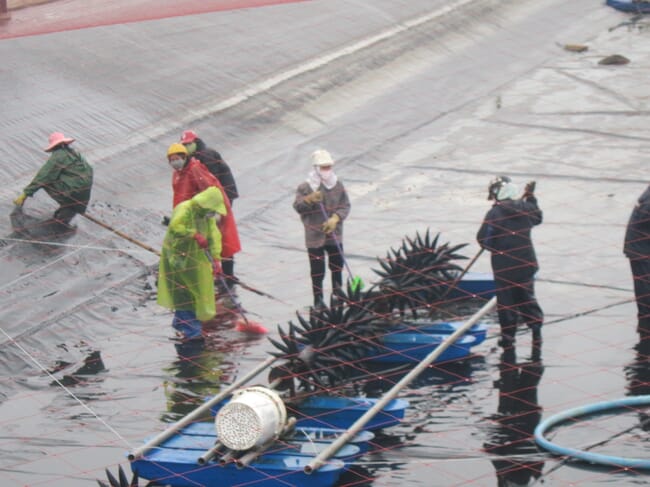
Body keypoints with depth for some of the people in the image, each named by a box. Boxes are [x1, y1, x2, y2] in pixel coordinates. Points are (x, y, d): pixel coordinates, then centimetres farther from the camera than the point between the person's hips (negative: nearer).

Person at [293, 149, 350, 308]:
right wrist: (310, 199, -35)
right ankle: (318, 299, 12)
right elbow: (298, 206, -16)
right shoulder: (305, 187, -9)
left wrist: (335, 219, -17)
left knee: (337, 265, 14)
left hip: (334, 234, 4)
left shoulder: (338, 186, 2)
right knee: (317, 270, 0)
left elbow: (345, 206, 0)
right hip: (314, 235, -4)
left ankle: (337, 292, 33)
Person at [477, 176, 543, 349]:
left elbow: (483, 239, -16)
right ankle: (536, 330, 14)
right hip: (525, 262, 4)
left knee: (506, 299, 6)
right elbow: (537, 217, 21)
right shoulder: (526, 208, -2)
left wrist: (495, 247, 4)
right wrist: (531, 198, 28)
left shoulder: (494, 213, -16)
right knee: (527, 295, 18)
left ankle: (508, 336, 8)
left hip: (503, 265, -4)